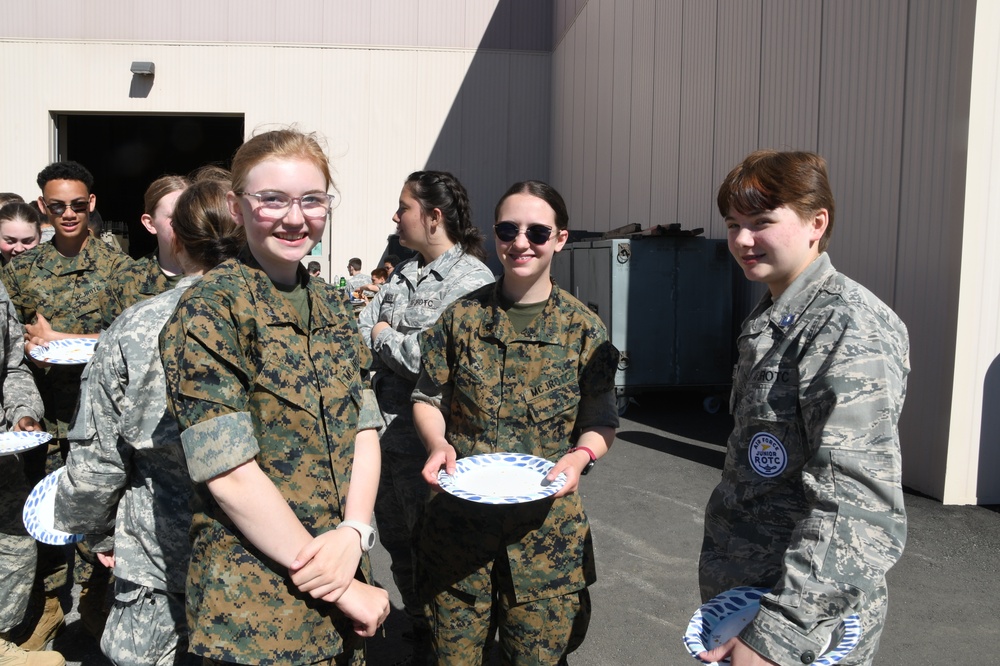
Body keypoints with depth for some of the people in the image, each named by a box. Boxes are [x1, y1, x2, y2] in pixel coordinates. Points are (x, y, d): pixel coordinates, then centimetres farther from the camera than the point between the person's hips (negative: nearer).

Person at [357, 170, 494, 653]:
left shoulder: (470, 279, -16)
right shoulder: (404, 274, 11)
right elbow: (359, 328, 9)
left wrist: (384, 336, -11)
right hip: (388, 434, 8)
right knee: (396, 541, 20)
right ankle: (418, 628, 42)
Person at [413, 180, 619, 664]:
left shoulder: (583, 329, -1)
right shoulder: (462, 316, 1)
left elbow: (601, 423, 4)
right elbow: (428, 399, 7)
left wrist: (580, 456, -17)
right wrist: (439, 444, -12)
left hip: (548, 522, -1)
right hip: (461, 519, 1)